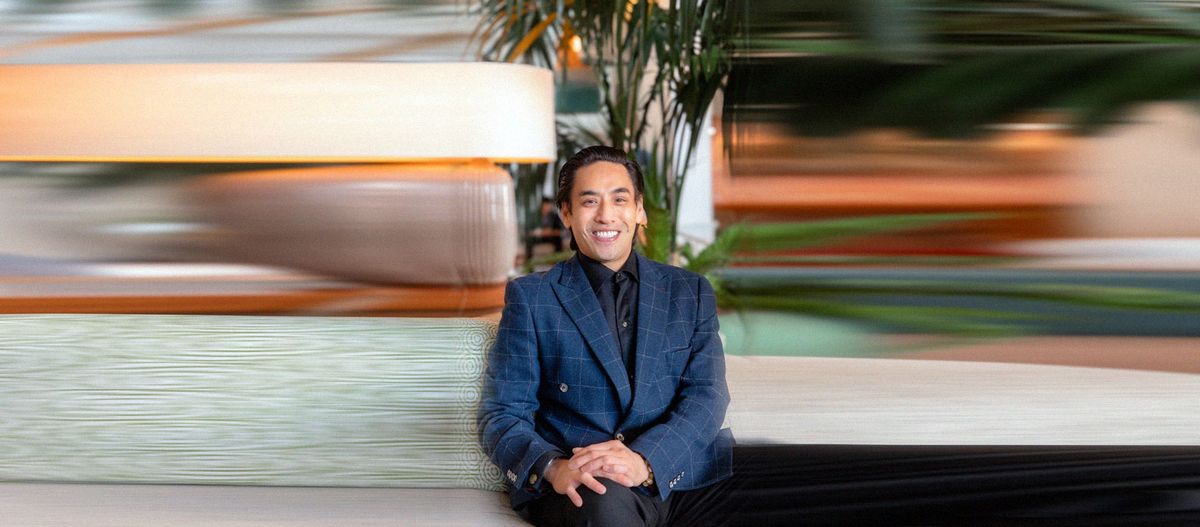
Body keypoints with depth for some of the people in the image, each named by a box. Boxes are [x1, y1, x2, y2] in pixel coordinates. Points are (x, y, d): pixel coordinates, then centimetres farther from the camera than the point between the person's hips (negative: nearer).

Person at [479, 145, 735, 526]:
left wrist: (645, 461, -18)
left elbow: (706, 396, 3)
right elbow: (502, 413, 3)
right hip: (583, 489, -2)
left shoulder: (690, 293, 16)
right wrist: (552, 468, -20)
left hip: (683, 476, 2)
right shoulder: (530, 298, 10)